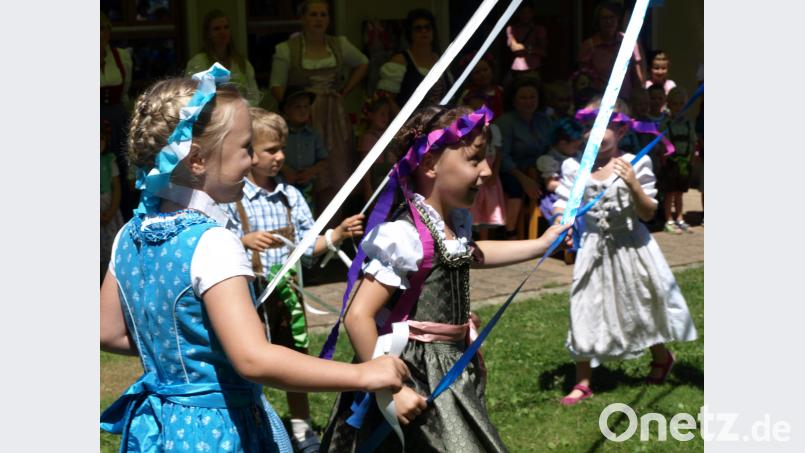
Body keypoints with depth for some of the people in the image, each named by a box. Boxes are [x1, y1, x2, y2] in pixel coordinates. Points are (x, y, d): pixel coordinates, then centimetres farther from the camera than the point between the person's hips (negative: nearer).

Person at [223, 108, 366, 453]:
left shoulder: (290, 196, 5)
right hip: (248, 294, -5)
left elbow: (308, 246, 7)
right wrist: (246, 242, -34)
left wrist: (338, 233, -8)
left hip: (285, 291, 5)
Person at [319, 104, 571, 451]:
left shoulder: (456, 222, 5)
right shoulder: (407, 235, -23)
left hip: (453, 375, 9)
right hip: (415, 379, -9)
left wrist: (541, 244, 30)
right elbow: (358, 316, -27)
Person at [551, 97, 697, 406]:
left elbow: (648, 213, -9)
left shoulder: (636, 164, -10)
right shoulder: (575, 167, -4)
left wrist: (633, 184, -24)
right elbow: (562, 207, -1)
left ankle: (662, 357, 44)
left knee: (643, 304, 15)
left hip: (630, 247, -1)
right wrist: (562, 221, -23)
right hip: (594, 249, 1)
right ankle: (583, 382, 13)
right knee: (586, 309, 1)